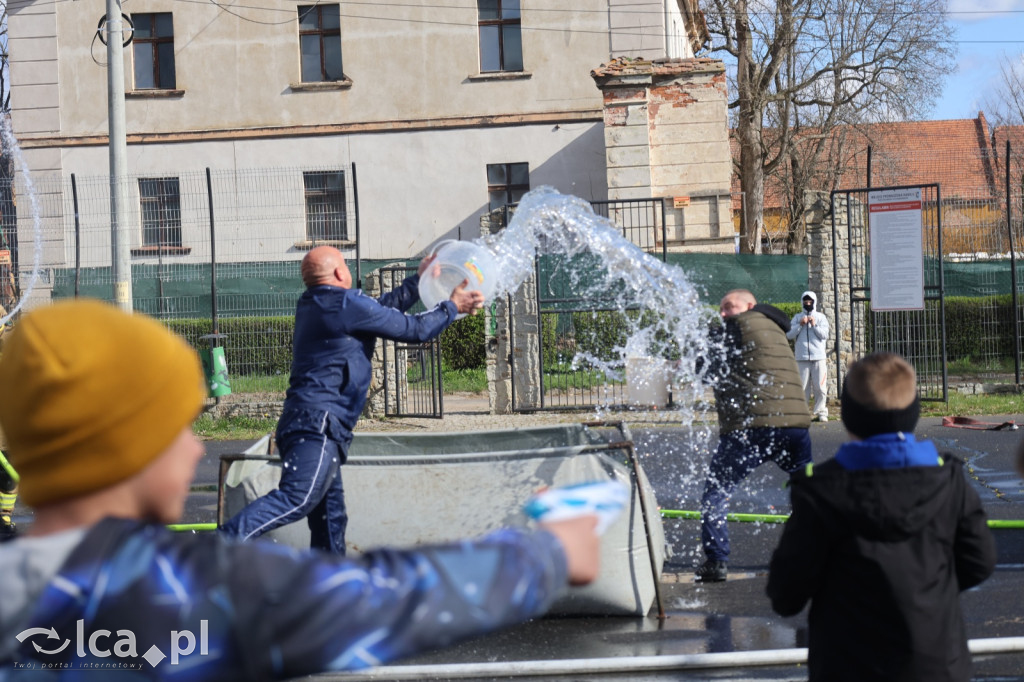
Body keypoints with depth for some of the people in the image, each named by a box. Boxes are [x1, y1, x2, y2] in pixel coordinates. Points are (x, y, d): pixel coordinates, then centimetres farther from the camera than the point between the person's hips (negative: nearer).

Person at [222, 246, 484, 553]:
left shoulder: (312, 305, 21)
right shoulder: (348, 304, -5)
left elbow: (381, 309, 34)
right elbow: (413, 329, 2)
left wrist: (418, 281, 40)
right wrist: (452, 307, 16)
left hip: (300, 421, 10)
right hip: (319, 423, -10)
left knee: (330, 517, 9)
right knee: (296, 499, -22)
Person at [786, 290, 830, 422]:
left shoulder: (821, 317, 9)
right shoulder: (797, 317, 12)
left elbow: (825, 335, 1)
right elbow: (789, 334, 3)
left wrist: (814, 325, -8)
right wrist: (800, 325, -7)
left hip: (818, 357, -1)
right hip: (801, 357, 1)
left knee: (820, 387, -3)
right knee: (802, 387, 0)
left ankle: (821, 412, 2)